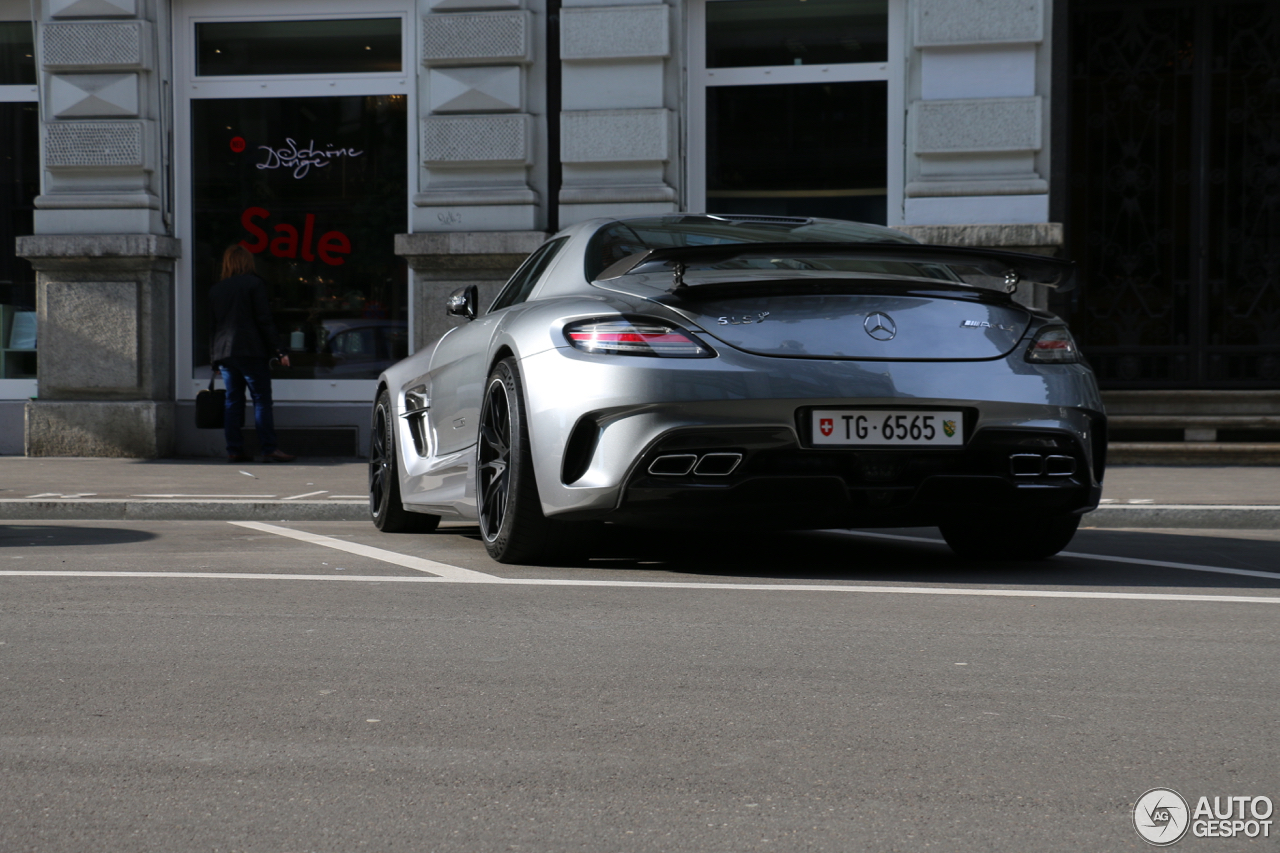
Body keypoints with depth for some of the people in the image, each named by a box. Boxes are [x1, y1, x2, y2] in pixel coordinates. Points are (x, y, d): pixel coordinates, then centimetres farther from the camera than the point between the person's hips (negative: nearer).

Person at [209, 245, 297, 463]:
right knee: (262, 400, -5)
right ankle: (268, 449, -10)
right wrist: (277, 351, -6)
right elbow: (264, 320, -7)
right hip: (250, 352, -5)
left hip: (224, 353, 5)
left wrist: (214, 355, 16)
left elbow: (212, 324, 13)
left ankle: (234, 449, 3)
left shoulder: (215, 290, 14)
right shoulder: (254, 283, -2)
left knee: (233, 402, 7)